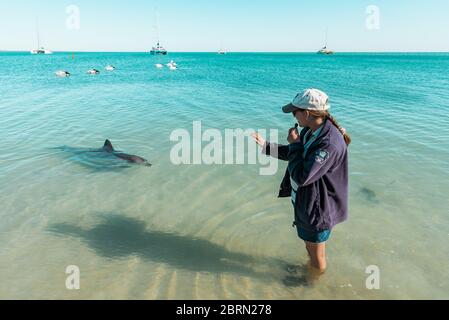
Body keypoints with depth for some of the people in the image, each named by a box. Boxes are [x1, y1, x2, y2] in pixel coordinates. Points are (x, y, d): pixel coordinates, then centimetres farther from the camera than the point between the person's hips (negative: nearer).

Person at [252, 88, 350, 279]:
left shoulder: (330, 144, -33)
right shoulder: (310, 131, -4)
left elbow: (301, 176, -34)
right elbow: (294, 154, 14)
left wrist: (294, 144, -23)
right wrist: (265, 145, 9)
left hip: (318, 207, -9)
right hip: (305, 200, 9)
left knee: (316, 252, 16)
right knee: (310, 245, 32)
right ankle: (312, 267, 58)